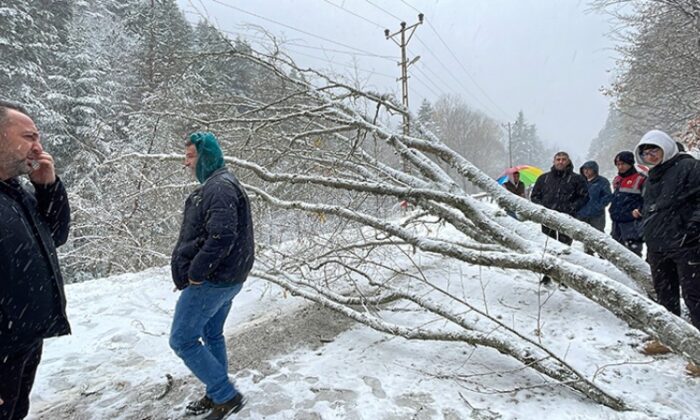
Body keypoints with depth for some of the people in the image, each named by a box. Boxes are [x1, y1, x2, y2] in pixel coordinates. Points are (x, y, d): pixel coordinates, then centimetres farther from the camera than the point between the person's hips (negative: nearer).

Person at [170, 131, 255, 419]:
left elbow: (221, 236, -30)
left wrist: (195, 273, -20)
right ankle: (217, 395, 33)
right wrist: (197, 271, 14)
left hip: (210, 281, -10)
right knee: (212, 335, 20)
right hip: (226, 278, 10)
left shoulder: (219, 187, -19)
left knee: (182, 340, 0)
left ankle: (227, 396, 7)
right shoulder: (217, 184, 15)